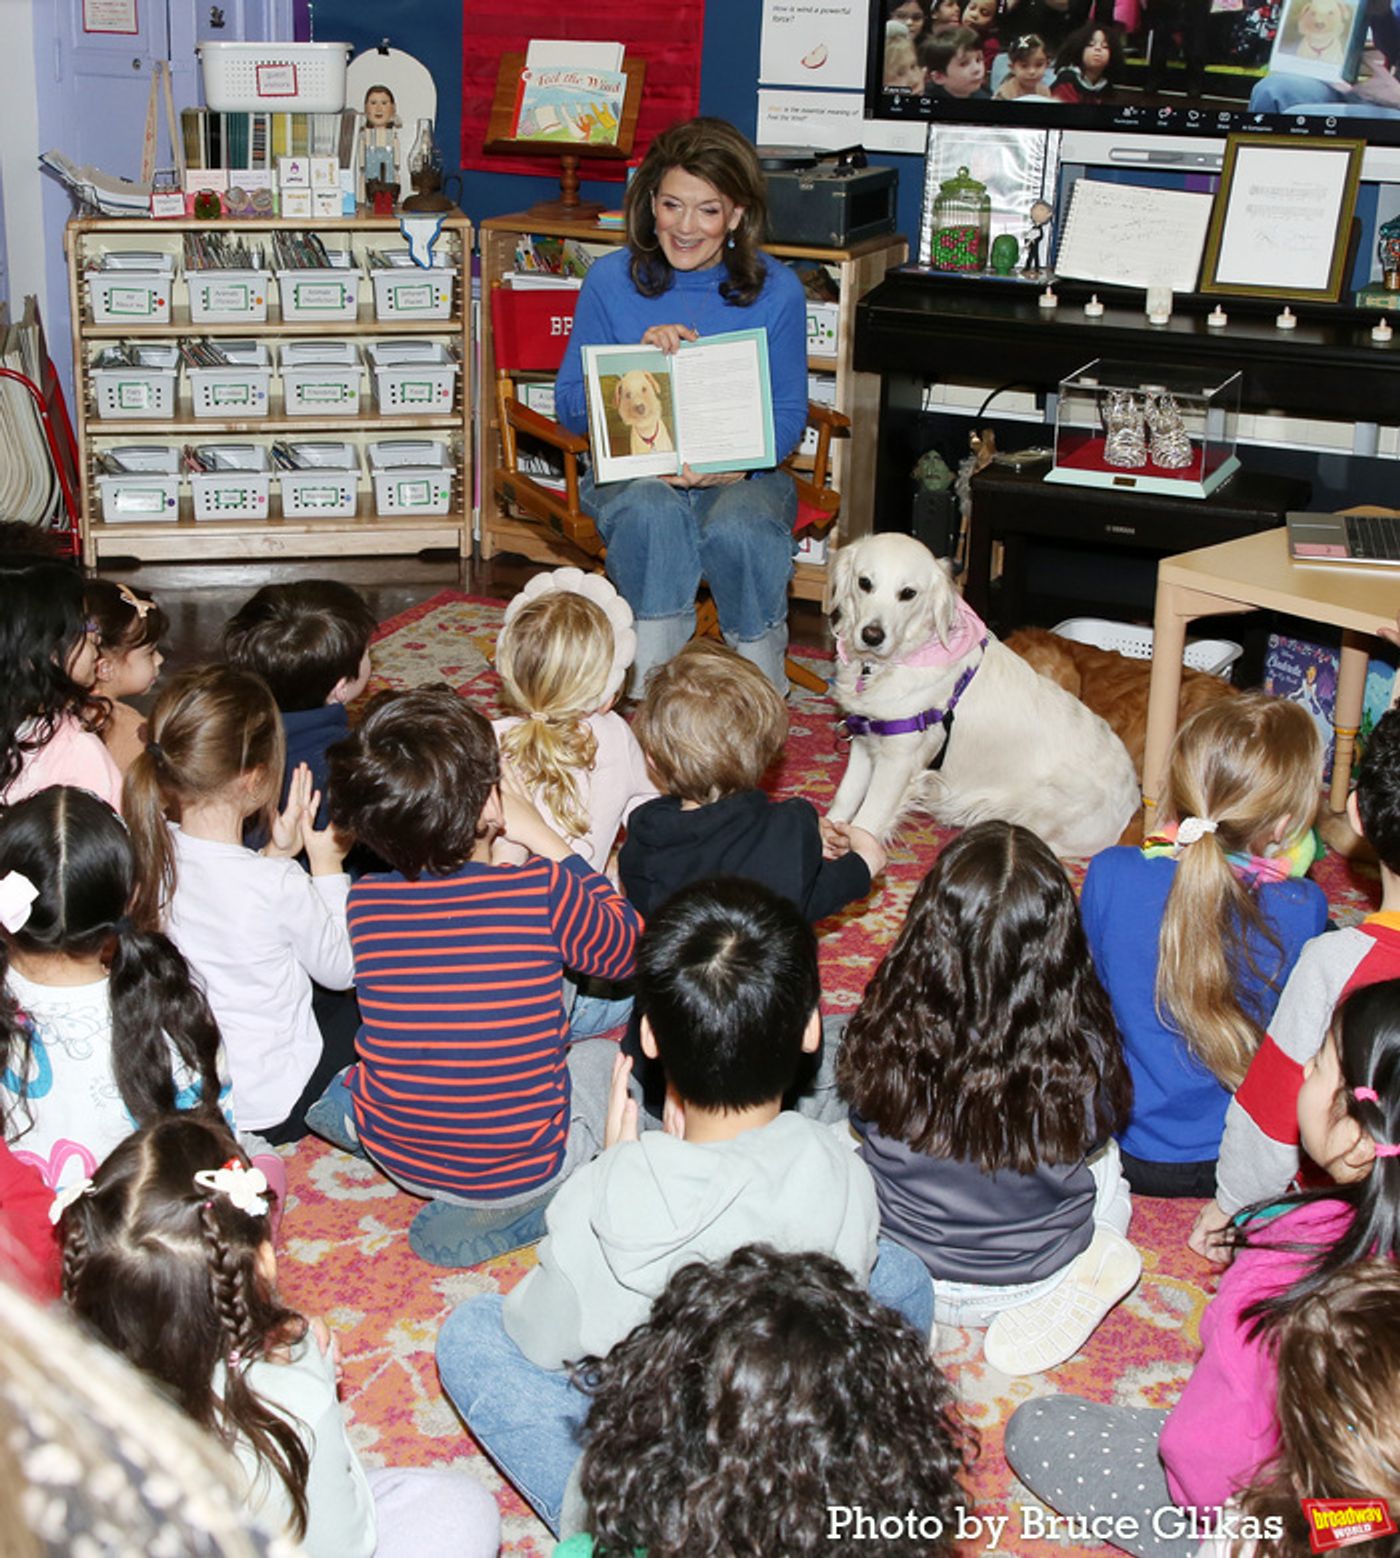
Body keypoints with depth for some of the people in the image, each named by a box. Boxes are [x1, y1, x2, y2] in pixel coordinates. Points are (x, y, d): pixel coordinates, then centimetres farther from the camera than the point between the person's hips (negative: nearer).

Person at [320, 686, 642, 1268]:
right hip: (522, 1169, -5)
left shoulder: (365, 901, -14)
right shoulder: (544, 891, -24)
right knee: (604, 1056, 27)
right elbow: (628, 947, -2)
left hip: (395, 1152, 5)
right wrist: (548, 842, -2)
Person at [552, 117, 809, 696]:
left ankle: (762, 681, -9)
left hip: (742, 475, 0)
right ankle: (651, 684, -22)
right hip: (631, 469, 0)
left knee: (735, 531, -35)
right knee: (652, 512, -36)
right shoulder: (610, 280, -1)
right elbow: (569, 406, 1)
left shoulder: (776, 291, -1)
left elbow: (788, 414, 3)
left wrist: (734, 464, -18)